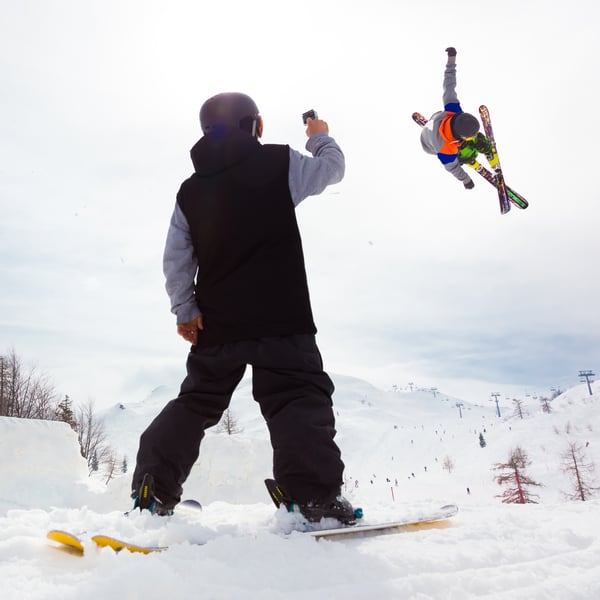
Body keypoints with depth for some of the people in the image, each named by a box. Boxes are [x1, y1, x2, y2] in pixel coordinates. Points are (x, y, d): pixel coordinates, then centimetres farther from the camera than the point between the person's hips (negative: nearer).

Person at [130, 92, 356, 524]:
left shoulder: (191, 189, 14)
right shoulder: (279, 163, 1)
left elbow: (176, 258, 10)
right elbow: (332, 169, 17)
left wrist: (184, 309, 10)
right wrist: (321, 137, 35)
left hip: (217, 322, 6)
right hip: (279, 315, -5)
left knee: (197, 401, 15)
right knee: (299, 397, -6)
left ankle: (152, 493, 14)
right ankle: (317, 495, -18)